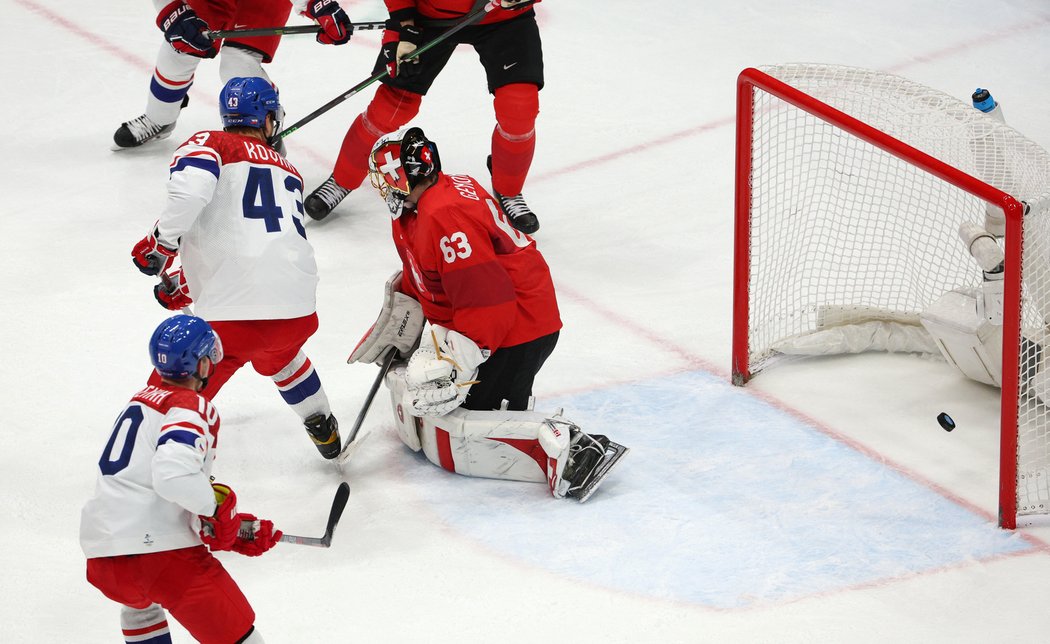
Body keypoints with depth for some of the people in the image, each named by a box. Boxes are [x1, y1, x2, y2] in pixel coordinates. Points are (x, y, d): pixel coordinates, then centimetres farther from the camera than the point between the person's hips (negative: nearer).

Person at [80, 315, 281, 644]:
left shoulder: (141, 400, 21)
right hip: (161, 548, -8)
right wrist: (219, 508, -8)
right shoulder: (192, 408, -5)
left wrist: (235, 529, 20)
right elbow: (174, 475, -25)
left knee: (138, 599, 40)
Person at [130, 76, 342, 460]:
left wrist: (161, 243, -5)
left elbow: (191, 187, -17)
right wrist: (185, 284, 33)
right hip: (298, 309, 6)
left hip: (236, 312, -6)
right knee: (276, 354, 39)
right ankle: (324, 431, 54)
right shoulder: (288, 171, 26)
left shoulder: (209, 145, 7)